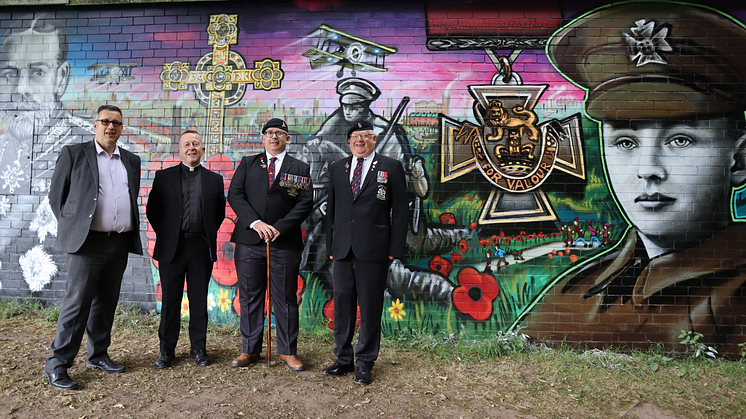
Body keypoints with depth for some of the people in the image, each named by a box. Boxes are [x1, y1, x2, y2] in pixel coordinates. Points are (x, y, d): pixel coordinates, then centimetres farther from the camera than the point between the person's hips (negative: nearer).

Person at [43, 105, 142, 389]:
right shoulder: (73, 154, 4)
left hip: (120, 243, 4)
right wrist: (72, 226, 0)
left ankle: (98, 355, 25)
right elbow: (56, 196, 5)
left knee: (107, 302, 12)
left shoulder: (131, 161, 15)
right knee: (78, 302, -5)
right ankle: (56, 365, 6)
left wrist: (132, 233, 11)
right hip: (87, 241, -4)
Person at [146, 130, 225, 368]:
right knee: (170, 300, 6)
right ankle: (166, 350, 18)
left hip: (201, 247, 1)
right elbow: (152, 210, 9)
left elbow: (220, 212, 14)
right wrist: (165, 234, 3)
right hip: (171, 247, 0)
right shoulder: (163, 177, 8)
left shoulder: (214, 180, 10)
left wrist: (209, 235, 6)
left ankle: (198, 348, 18)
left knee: (199, 300, 6)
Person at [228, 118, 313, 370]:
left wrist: (279, 228, -12)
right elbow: (234, 194, 2)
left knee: (286, 298, 4)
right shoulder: (247, 164, 13)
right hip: (249, 240, 2)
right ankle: (250, 350, 21)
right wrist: (256, 222, -12)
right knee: (250, 296, 8)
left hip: (285, 242, -1)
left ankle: (288, 351, 16)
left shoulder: (300, 169, 8)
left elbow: (305, 203, -2)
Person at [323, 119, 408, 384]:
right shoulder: (337, 168, 15)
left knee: (370, 307, 3)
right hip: (343, 250, 4)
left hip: (374, 251, -4)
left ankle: (365, 362, 17)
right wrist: (330, 245, 10)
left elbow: (400, 211, 0)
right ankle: (343, 359, 23)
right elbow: (331, 209, 16)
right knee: (342, 305, 9)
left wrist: (395, 249, -6)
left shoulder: (391, 168, 3)